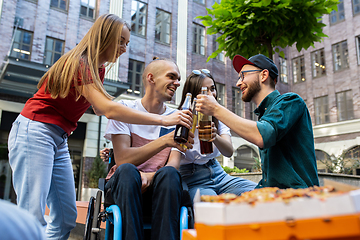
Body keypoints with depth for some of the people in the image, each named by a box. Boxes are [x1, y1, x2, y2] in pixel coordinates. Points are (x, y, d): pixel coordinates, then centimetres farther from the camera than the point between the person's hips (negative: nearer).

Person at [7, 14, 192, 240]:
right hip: (34, 133, -9)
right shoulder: (79, 63, -18)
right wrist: (163, 119, -30)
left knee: (66, 217, 5)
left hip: (59, 140, 9)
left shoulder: (98, 68, 10)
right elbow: (109, 110, -29)